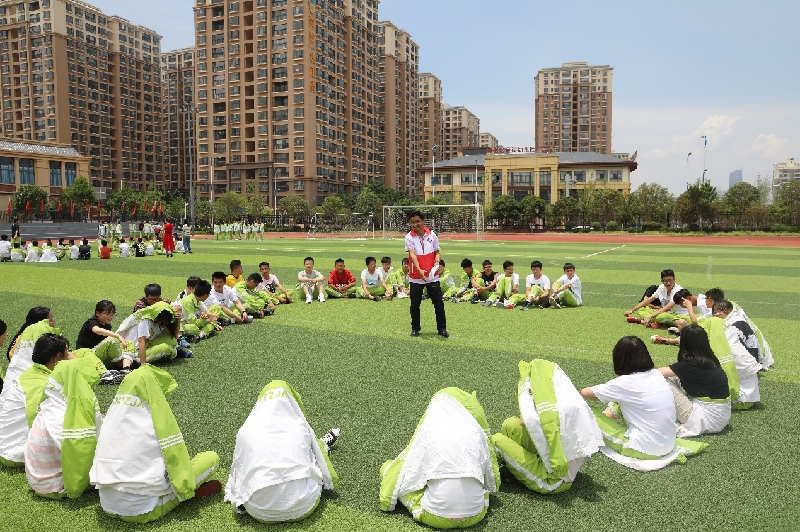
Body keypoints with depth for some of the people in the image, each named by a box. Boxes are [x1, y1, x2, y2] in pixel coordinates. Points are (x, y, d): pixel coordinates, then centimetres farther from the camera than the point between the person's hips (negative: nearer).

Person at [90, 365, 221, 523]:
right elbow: (176, 458, -8)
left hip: (108, 505, 6)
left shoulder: (115, 412, 3)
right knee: (212, 457, 3)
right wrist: (187, 489, 7)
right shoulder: (156, 414, -13)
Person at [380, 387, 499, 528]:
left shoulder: (427, 431, -4)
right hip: (475, 516, 3)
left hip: (436, 518, -3)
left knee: (388, 468, 11)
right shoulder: (476, 430, 0)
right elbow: (494, 482, 12)